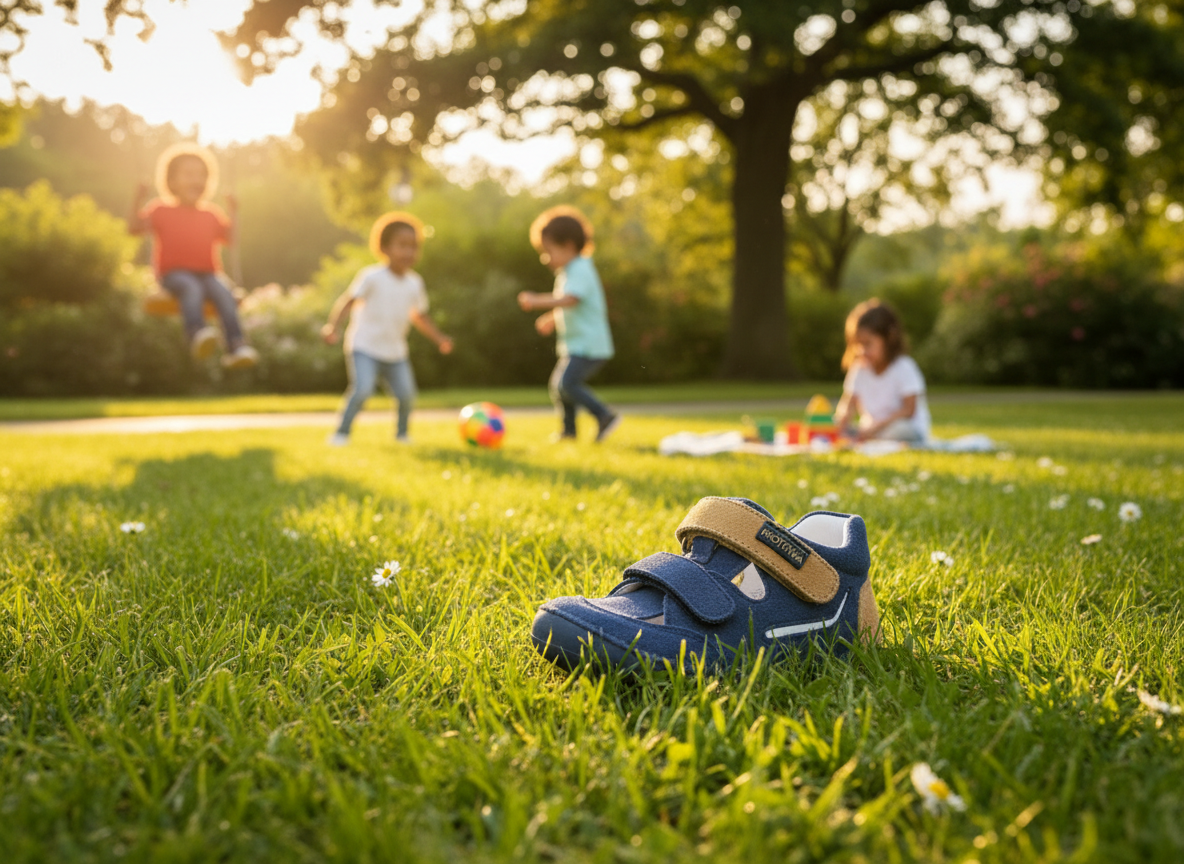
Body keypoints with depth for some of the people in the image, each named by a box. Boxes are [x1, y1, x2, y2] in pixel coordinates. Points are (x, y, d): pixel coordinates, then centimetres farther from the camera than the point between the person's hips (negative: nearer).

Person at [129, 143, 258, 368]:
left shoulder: (211, 214, 22)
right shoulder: (161, 210, 13)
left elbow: (230, 239, 19)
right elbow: (135, 227, 4)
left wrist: (233, 213, 13)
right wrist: (138, 202, -9)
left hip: (207, 273, 3)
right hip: (174, 273, -3)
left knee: (224, 293, -29)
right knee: (192, 289, -38)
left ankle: (236, 346, -41)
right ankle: (198, 335, -61)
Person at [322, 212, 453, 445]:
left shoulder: (415, 283, 3)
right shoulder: (372, 277, -15)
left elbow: (420, 315, 17)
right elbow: (348, 301, -17)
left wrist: (439, 338, 10)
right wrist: (333, 326, -32)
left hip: (395, 352, 5)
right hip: (364, 347, -5)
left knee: (406, 394, -2)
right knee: (362, 389, -22)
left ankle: (402, 433, 24)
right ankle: (341, 432, -5)